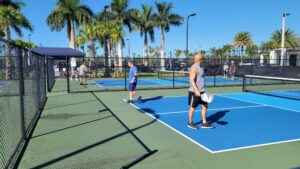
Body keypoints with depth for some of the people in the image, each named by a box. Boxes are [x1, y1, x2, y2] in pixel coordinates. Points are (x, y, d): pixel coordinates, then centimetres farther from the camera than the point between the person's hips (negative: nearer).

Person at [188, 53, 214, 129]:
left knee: (205, 106, 8)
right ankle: (190, 123, 20)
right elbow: (191, 80, -22)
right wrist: (196, 90, -28)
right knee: (193, 107, 4)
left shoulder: (200, 67, 13)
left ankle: (204, 123, 17)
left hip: (201, 91, 9)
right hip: (194, 92, -9)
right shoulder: (194, 68, -15)